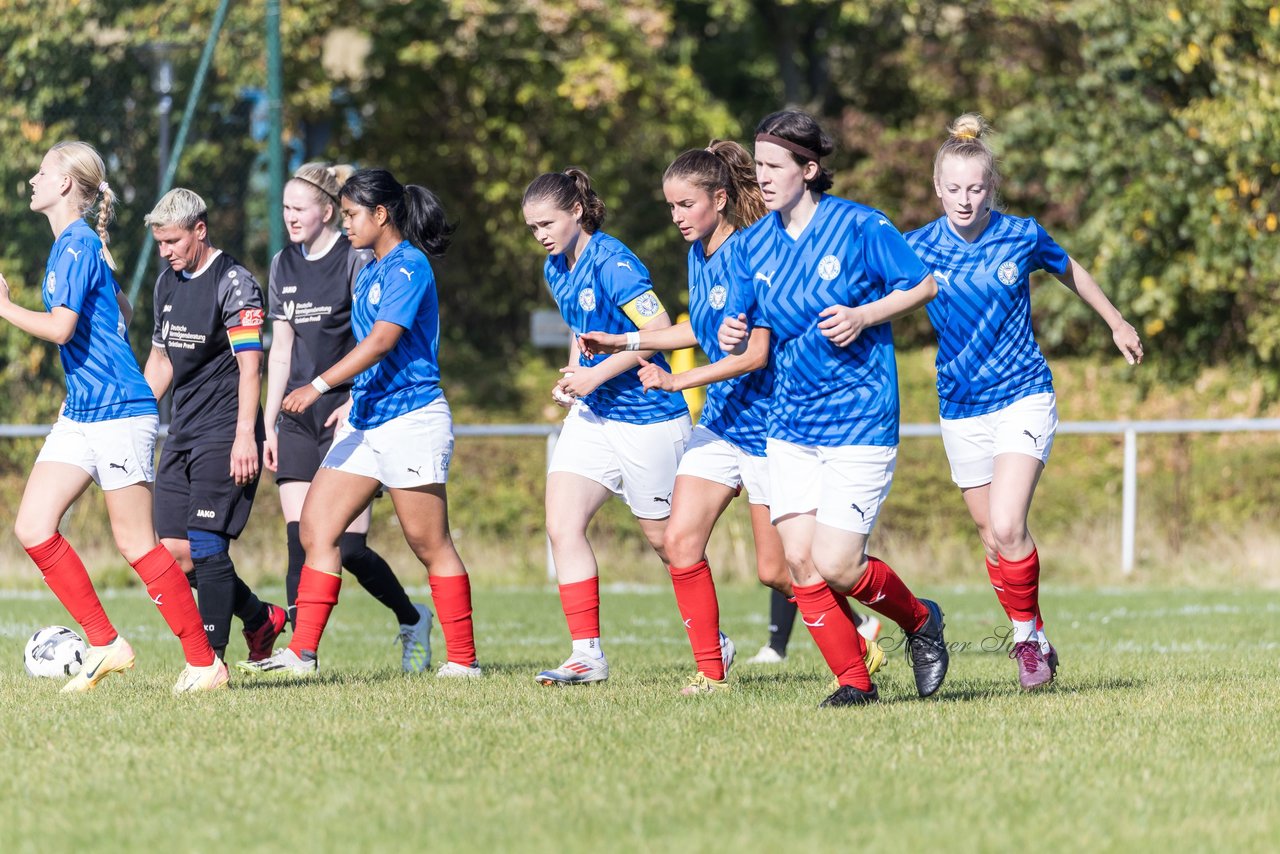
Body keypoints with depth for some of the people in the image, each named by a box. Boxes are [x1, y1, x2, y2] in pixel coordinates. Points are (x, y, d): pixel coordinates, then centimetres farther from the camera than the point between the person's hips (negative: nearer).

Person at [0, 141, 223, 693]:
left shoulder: (79, 245, -13)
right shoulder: (68, 246, 15)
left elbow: (60, 328, -23)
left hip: (118, 413, -10)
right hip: (79, 415, 10)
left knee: (135, 543, -7)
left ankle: (204, 663, 1)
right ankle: (104, 645, 5)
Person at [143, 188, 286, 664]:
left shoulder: (234, 284, -10)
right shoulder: (168, 283, 14)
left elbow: (249, 365, -15)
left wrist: (245, 436, -22)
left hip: (224, 433, -8)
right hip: (182, 432, 8)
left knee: (206, 545, -13)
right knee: (175, 550, 3)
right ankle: (260, 618, 20)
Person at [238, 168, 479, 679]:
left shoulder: (408, 267, -12)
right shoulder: (369, 272, 16)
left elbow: (381, 341, -22)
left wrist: (320, 386, -27)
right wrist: (352, 404, 19)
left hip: (411, 420, -9)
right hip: (367, 424, 9)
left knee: (430, 545, -4)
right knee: (316, 527, 0)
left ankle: (464, 660, 4)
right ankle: (302, 653, -2)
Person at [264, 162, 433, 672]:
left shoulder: (357, 261, -7)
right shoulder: (284, 265, 12)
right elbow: (281, 349, 16)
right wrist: (269, 424, 12)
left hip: (350, 417, -6)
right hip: (299, 421, 6)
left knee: (348, 548, -7)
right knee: (300, 541, -6)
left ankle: (412, 619, 17)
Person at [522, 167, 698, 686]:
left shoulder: (612, 264, -19)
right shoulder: (556, 270, 8)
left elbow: (660, 331, -23)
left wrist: (597, 374, -22)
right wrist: (572, 377, 6)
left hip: (648, 418, -8)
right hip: (593, 415, 8)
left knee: (665, 539, 5)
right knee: (562, 527, -8)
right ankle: (587, 654, -8)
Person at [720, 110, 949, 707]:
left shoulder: (860, 227, -9)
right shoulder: (755, 243, 7)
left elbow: (923, 286, -2)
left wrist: (864, 317, -17)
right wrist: (737, 337, -5)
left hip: (859, 421, -6)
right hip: (790, 426, 6)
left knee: (836, 565, -11)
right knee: (799, 562, -5)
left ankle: (919, 620, 18)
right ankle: (854, 682, 7)